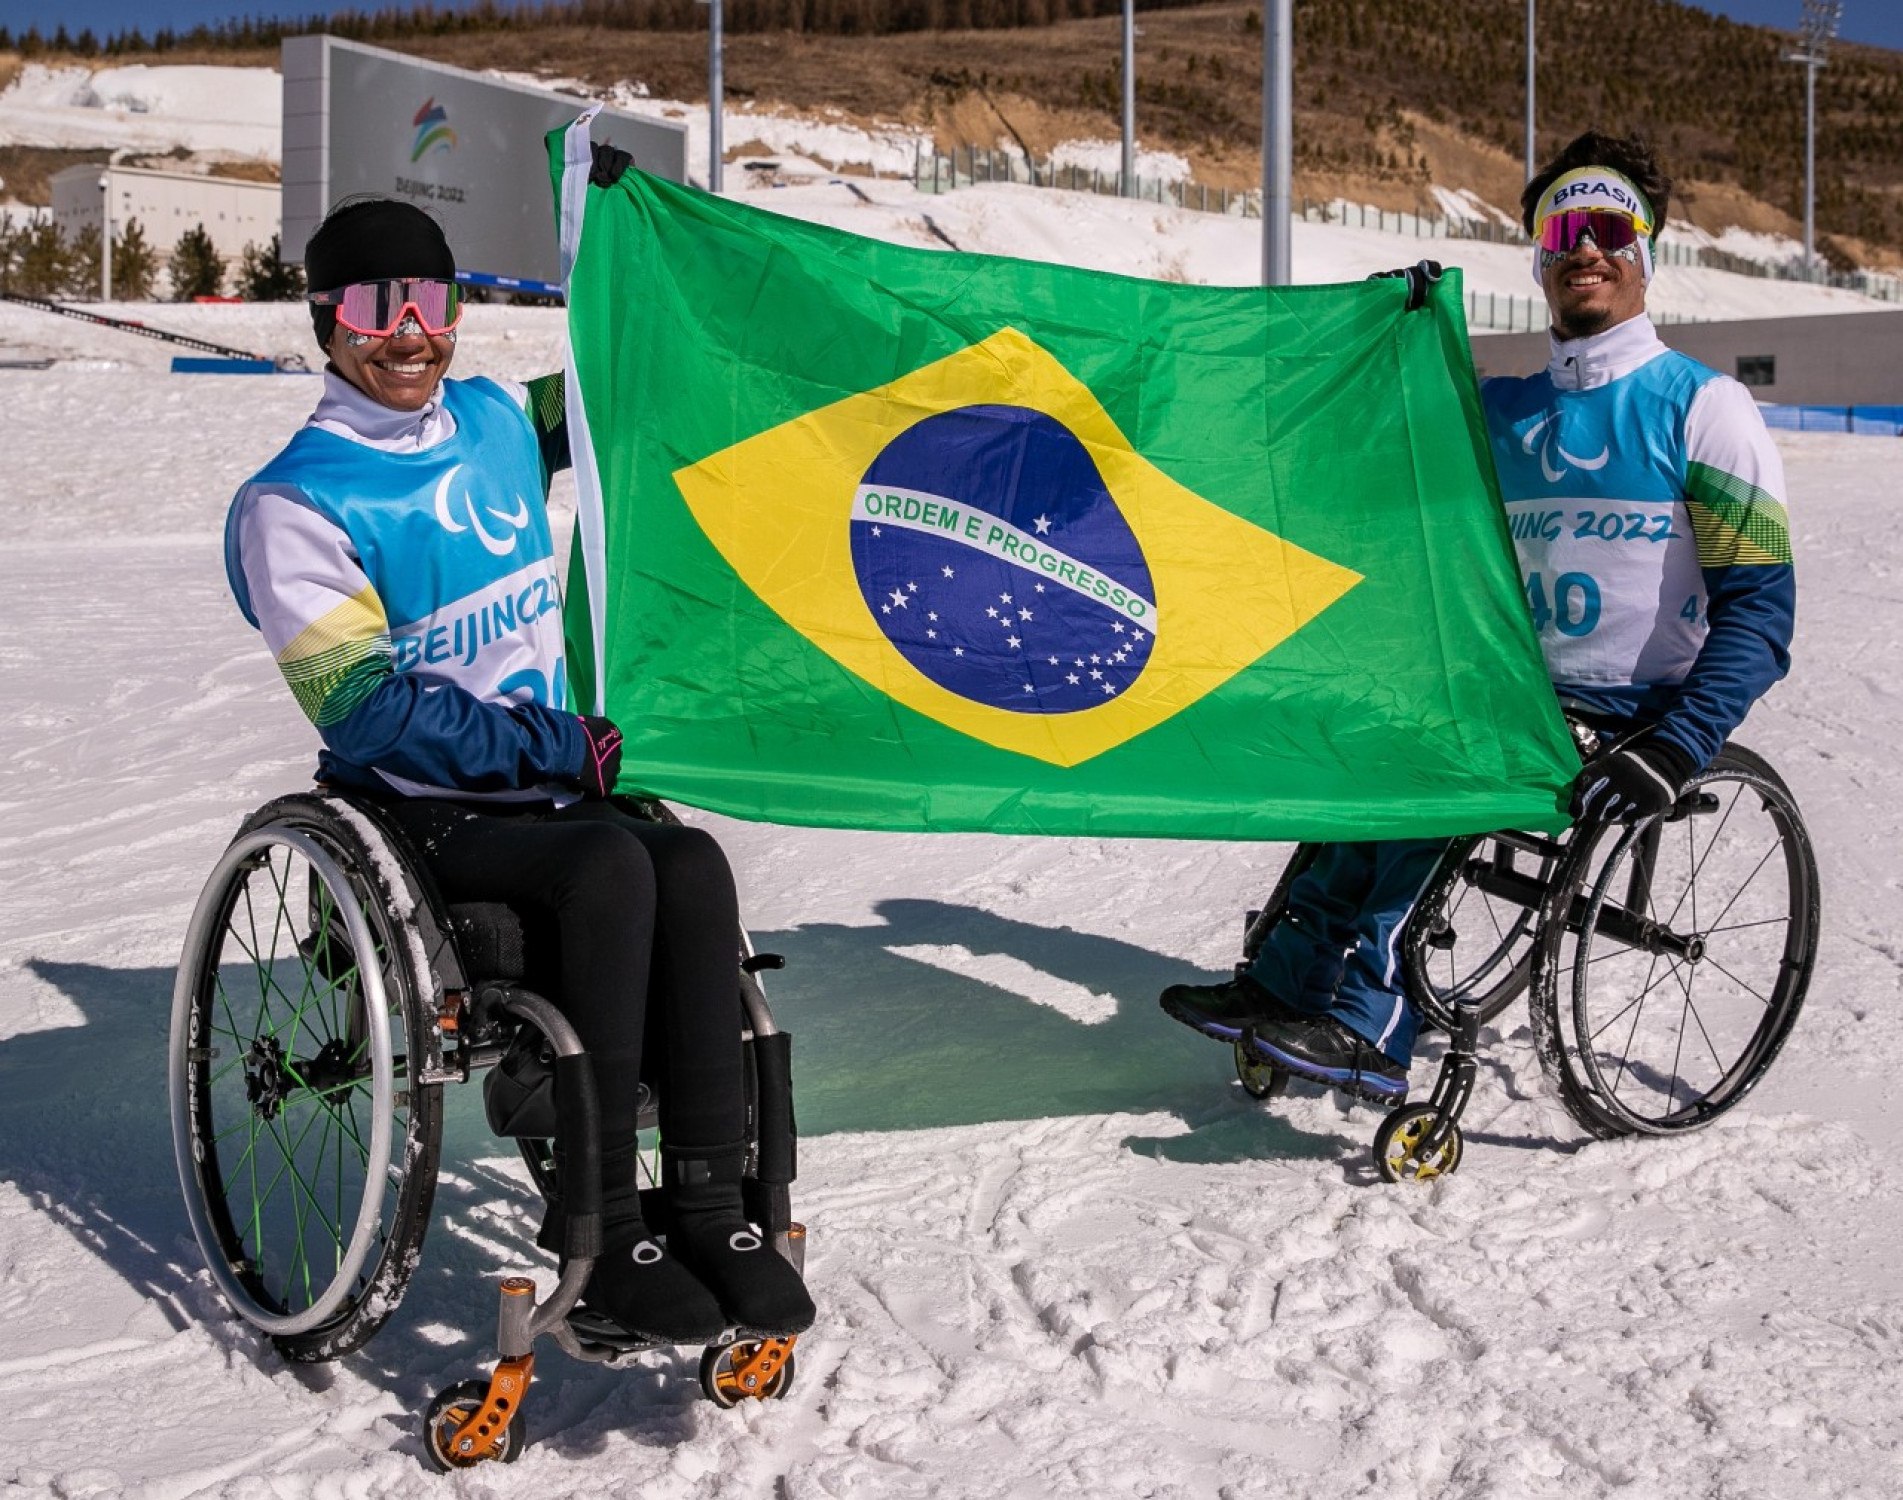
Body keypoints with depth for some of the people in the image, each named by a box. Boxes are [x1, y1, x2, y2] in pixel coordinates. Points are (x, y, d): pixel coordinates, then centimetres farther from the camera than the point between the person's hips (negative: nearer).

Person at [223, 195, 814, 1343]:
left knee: (693, 864, -27)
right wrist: (550, 745, -17)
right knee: (612, 865, -34)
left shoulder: (499, 420, 12)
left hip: (558, 777, 5)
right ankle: (596, 1226, -26)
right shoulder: (298, 504, -5)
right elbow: (363, 711, -13)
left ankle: (712, 1208, -23)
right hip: (417, 813, -5)